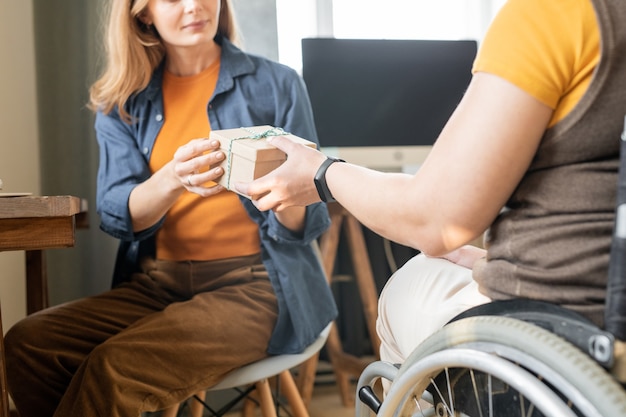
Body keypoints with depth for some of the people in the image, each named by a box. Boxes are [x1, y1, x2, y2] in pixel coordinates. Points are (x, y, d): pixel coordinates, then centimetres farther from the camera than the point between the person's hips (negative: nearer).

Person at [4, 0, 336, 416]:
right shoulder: (122, 100, 9)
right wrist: (173, 179, -24)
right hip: (157, 283, 4)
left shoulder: (277, 83, 1)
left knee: (115, 365, -26)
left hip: (256, 284, -3)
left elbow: (310, 223, -1)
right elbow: (116, 216, -3)